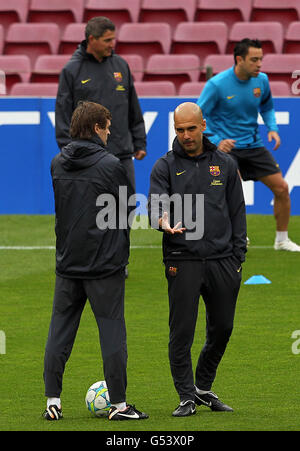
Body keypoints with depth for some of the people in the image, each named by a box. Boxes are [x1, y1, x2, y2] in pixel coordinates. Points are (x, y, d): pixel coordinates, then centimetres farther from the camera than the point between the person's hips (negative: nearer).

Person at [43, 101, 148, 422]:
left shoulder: (56, 164, 3)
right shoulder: (110, 165, -10)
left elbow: (50, 208, 12)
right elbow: (128, 211, -4)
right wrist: (122, 250, 11)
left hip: (67, 262, 4)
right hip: (105, 263, -4)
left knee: (60, 329, 10)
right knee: (112, 330, 2)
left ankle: (52, 401, 8)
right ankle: (118, 404, 4)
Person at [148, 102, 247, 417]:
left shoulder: (225, 164, 11)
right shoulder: (165, 166, 3)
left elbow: (237, 212, 13)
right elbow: (155, 205, -9)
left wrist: (238, 258, 6)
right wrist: (163, 221, -33)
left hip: (222, 261, 3)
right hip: (183, 261, -3)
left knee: (222, 328, 8)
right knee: (182, 331, -5)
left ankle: (204, 387, 26)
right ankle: (187, 396, 4)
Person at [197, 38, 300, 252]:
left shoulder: (261, 80, 1)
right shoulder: (217, 84, -15)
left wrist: (272, 128, 2)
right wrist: (217, 141, -25)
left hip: (254, 146, 5)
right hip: (226, 147, -5)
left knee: (281, 188, 0)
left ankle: (282, 240, 17)